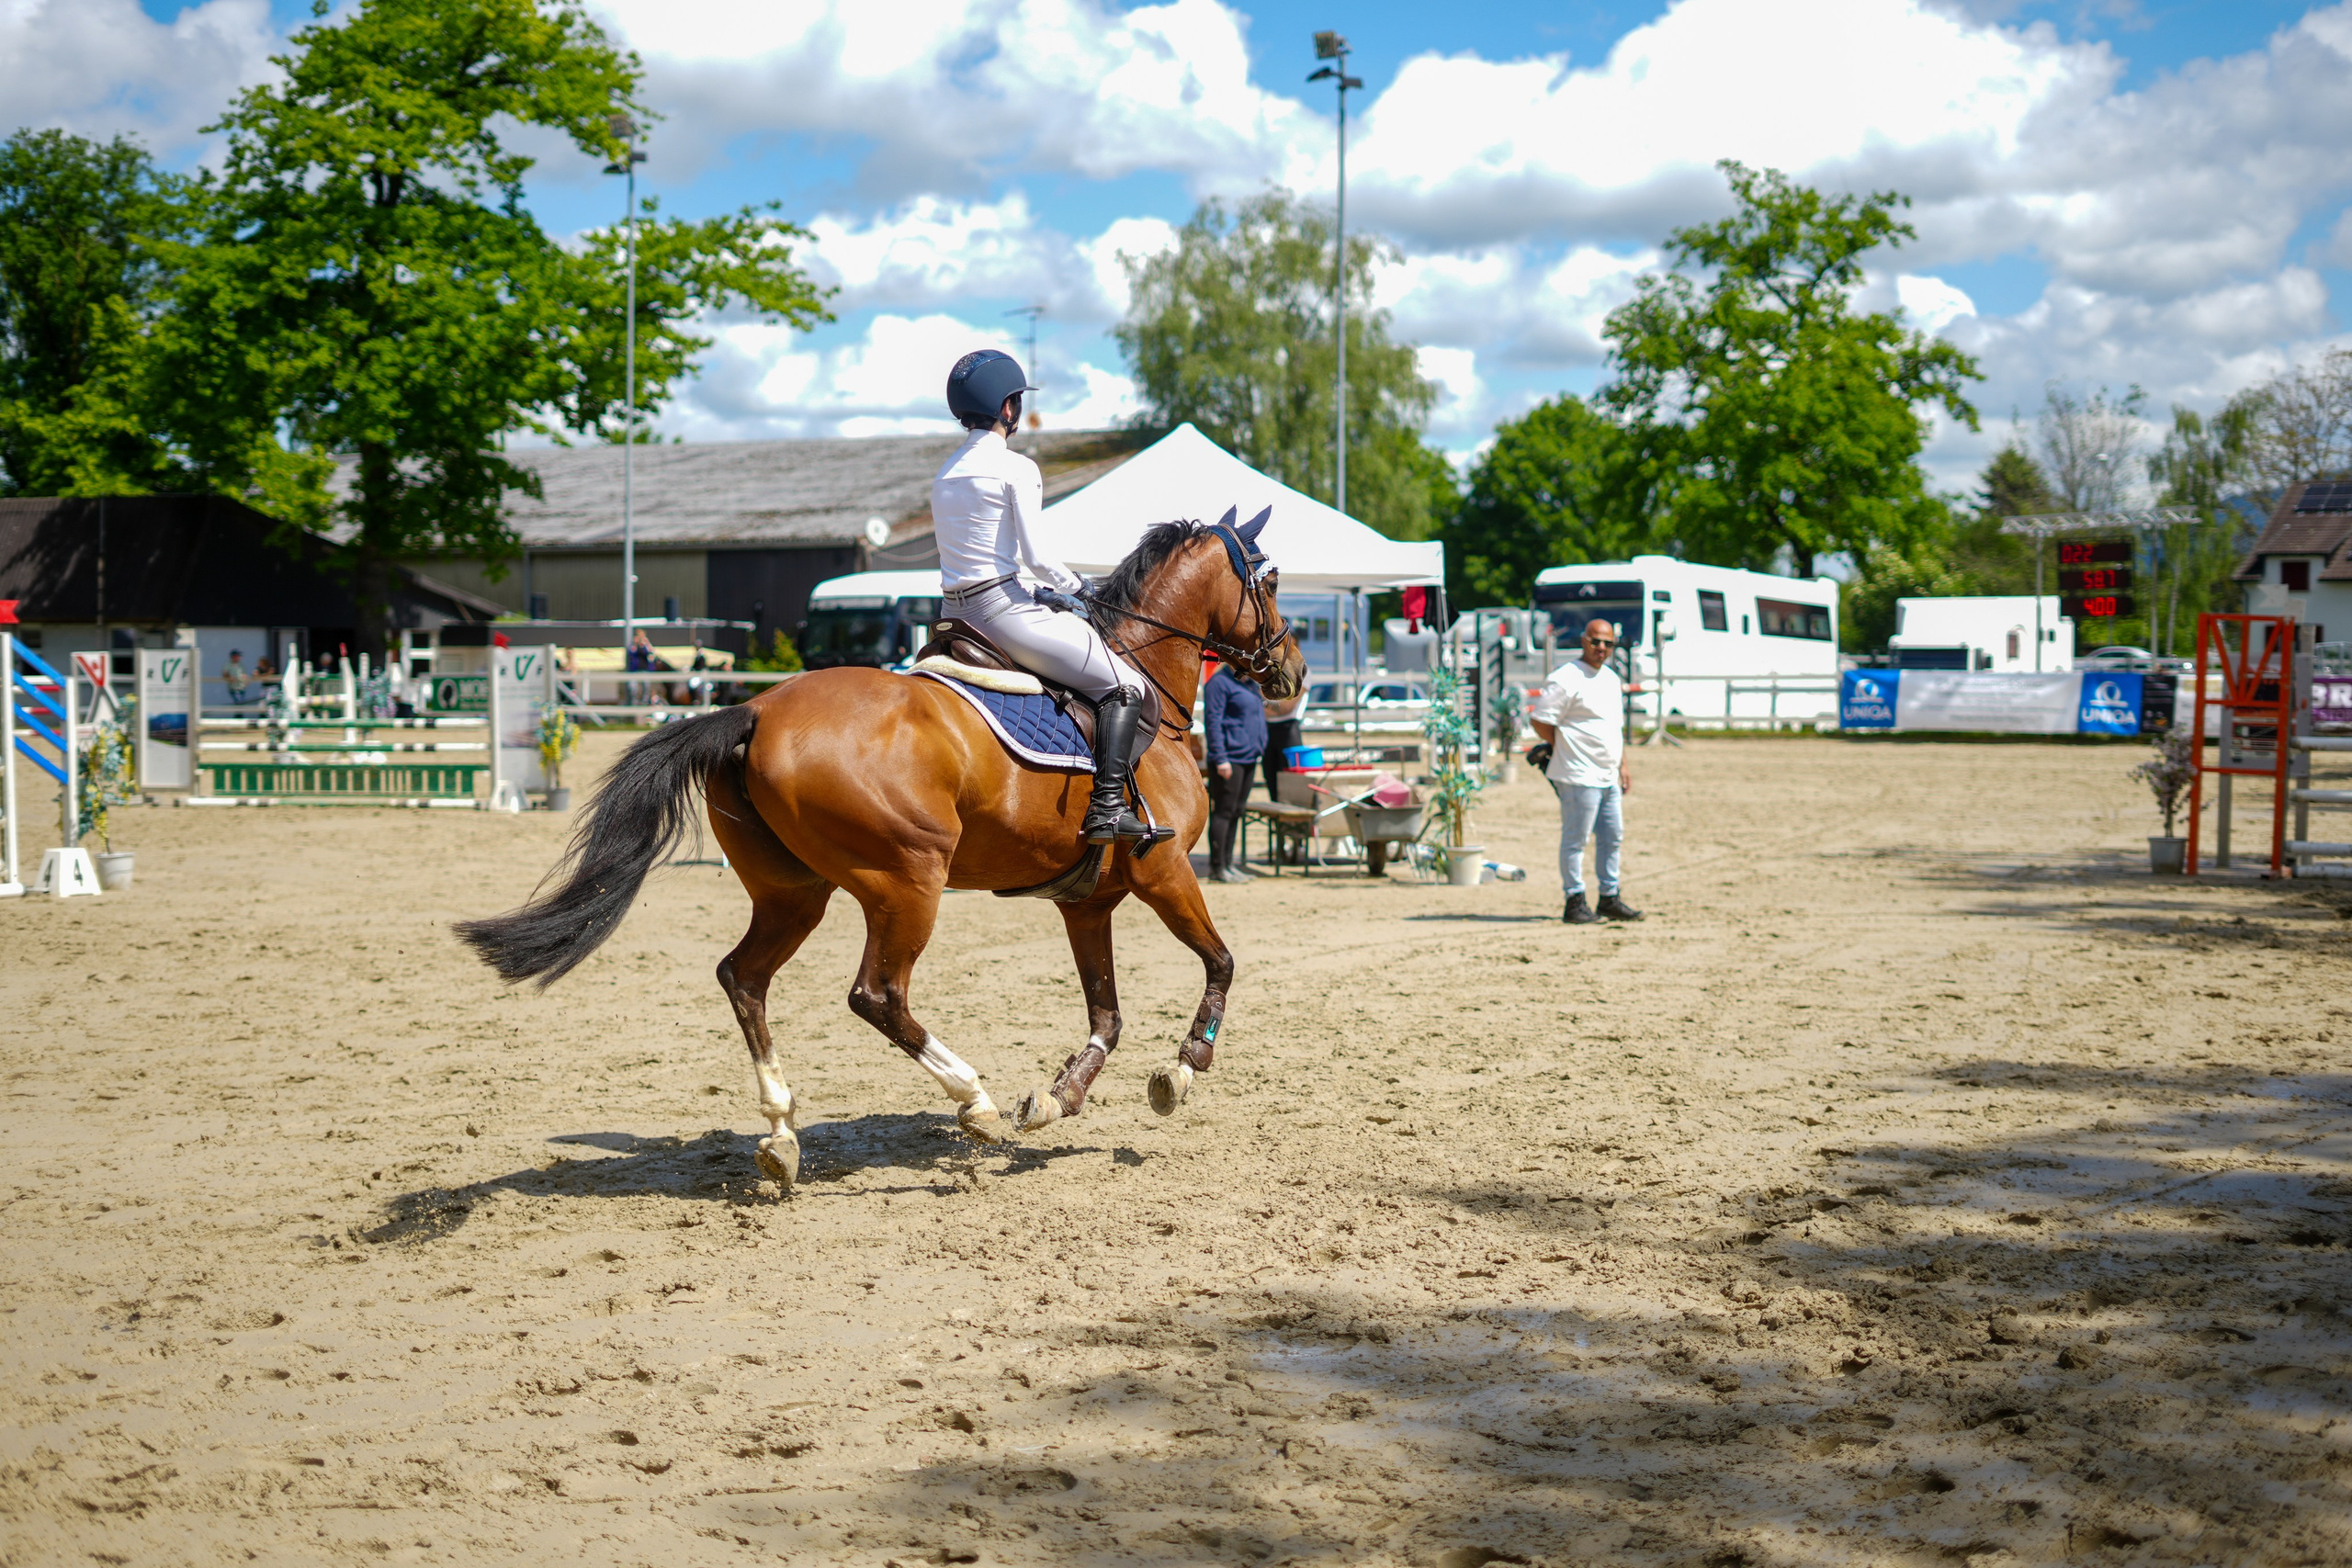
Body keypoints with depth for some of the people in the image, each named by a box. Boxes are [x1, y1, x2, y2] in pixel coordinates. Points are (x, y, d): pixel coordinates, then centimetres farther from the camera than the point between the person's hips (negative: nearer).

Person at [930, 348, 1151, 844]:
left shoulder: (945, 474, 14)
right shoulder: (1017, 468, -10)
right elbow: (1034, 555, -15)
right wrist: (1072, 586, 3)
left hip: (955, 614, 8)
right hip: (1004, 611, -8)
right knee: (1124, 686, -1)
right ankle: (1107, 807, -13)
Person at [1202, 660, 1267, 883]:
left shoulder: (1249, 682, 16)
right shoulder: (1220, 682, -10)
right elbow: (1212, 721, -14)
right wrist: (1220, 758, -19)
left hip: (1249, 758, 9)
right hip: (1229, 758, -9)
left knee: (1235, 813, 12)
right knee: (1223, 812, -6)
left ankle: (1227, 863, 18)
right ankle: (1217, 867, -3)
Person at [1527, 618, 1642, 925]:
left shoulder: (1611, 679, 16)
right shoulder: (1566, 679, -12)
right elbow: (1540, 720, -13)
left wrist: (1622, 766, 19)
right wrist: (1565, 750, -6)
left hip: (1609, 777, 9)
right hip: (1580, 777, -9)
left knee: (1613, 838, 12)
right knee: (1575, 839, -3)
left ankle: (1609, 899, 21)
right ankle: (1575, 903, 2)